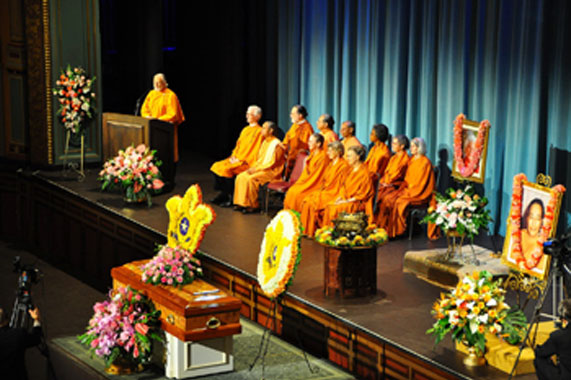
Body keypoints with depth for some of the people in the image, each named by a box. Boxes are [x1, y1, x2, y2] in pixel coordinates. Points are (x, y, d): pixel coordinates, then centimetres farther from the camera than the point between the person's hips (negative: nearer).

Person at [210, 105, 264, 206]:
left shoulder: (259, 131, -9)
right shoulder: (245, 129, 18)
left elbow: (255, 150, -15)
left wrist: (241, 159, -17)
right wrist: (234, 156, 3)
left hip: (246, 162, -9)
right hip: (237, 159, 9)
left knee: (227, 170, -28)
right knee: (216, 166, -8)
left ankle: (230, 198, -15)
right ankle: (222, 194, -5)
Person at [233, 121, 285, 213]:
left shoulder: (276, 144, -15)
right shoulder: (265, 142, 14)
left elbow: (272, 163, -19)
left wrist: (256, 169, -18)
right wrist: (253, 167, 1)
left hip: (272, 172, -9)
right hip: (261, 169, 9)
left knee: (250, 179, -29)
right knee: (240, 177, -8)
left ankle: (254, 206, -19)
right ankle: (242, 203, -6)